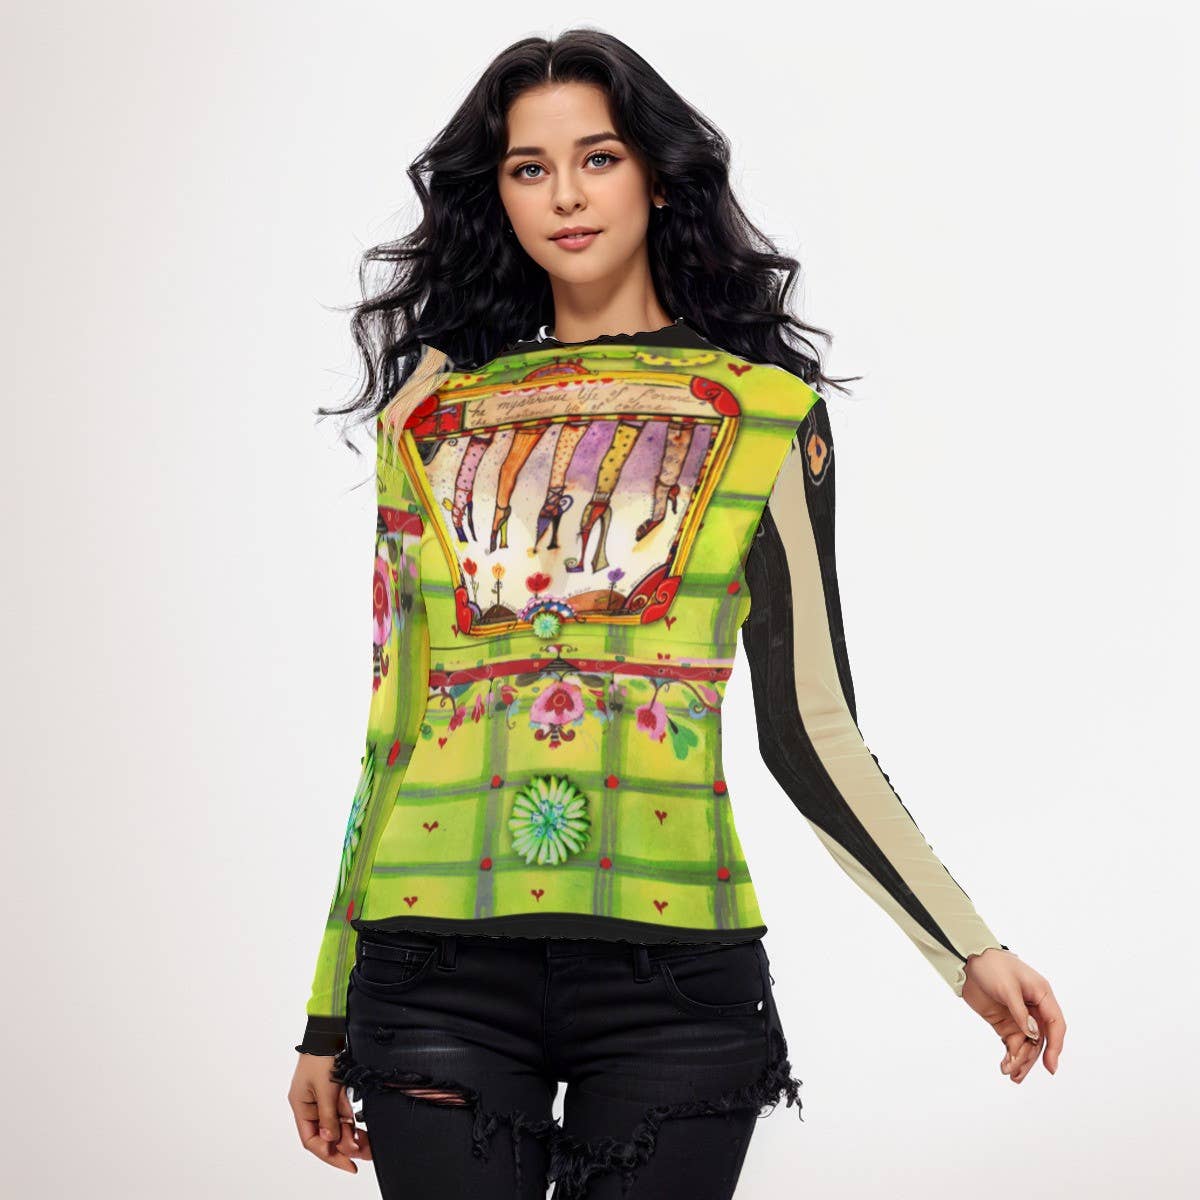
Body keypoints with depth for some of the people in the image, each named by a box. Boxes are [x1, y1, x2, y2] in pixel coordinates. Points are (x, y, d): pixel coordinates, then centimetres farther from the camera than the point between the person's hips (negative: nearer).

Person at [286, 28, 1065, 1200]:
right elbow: (394, 722, 13)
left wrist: (969, 949, -3)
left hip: (668, 968, -1)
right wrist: (329, 1018, 14)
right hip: (438, 966, 2)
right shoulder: (434, 415, 11)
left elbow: (808, 727, 5)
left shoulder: (766, 412, 5)